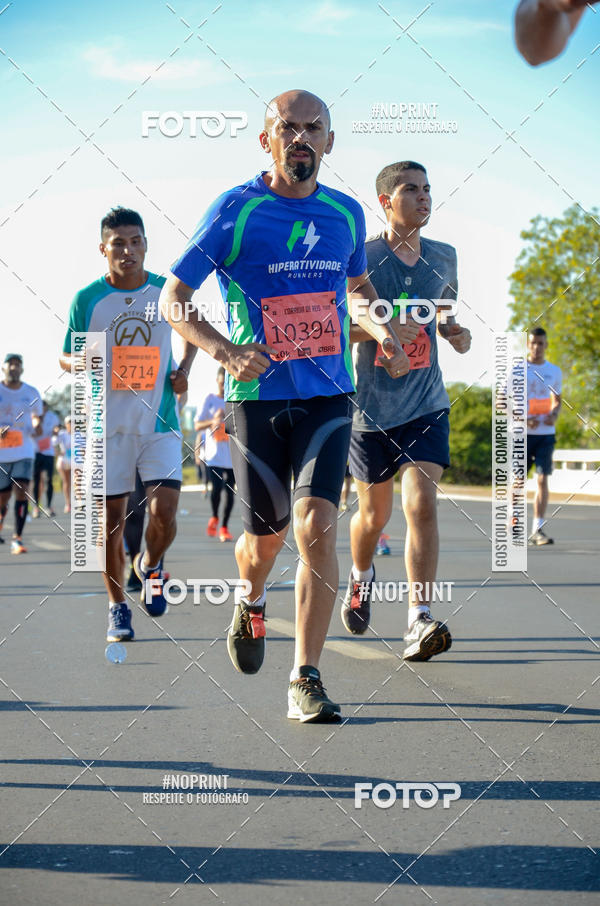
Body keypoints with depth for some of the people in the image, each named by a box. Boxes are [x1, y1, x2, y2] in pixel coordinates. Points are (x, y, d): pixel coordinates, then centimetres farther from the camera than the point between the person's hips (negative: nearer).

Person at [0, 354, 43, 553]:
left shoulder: (31, 393, 5)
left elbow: (37, 416, 19)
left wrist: (37, 427, -4)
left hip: (24, 451, 1)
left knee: (22, 492, -16)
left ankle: (17, 540, -13)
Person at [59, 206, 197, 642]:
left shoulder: (167, 291, 0)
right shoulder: (87, 299, -3)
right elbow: (66, 357, 6)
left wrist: (184, 370, 2)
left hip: (160, 422, 0)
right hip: (108, 425, 0)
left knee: (164, 514, -11)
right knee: (112, 520, 4)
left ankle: (151, 566, 22)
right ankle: (118, 607, 20)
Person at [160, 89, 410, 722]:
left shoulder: (346, 213, 6)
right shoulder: (235, 210, -5)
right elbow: (172, 299, -3)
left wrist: (378, 327, 4)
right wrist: (224, 351, -19)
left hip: (327, 395, 2)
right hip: (257, 395, -2)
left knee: (316, 527, -14)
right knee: (265, 536, 7)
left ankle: (306, 680, -7)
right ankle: (251, 602, 44)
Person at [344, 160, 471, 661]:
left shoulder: (444, 257, 7)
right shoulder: (359, 258, -7)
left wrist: (452, 330, 1)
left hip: (426, 405, 2)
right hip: (370, 407, -2)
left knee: (422, 502, -17)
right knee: (375, 512, 12)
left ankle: (420, 621, -20)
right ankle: (361, 575, 45)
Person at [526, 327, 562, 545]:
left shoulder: (554, 372, 9)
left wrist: (554, 415, -3)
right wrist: (523, 419, -15)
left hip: (546, 433, 1)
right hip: (522, 433, -1)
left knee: (542, 479, -8)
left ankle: (537, 529, -9)